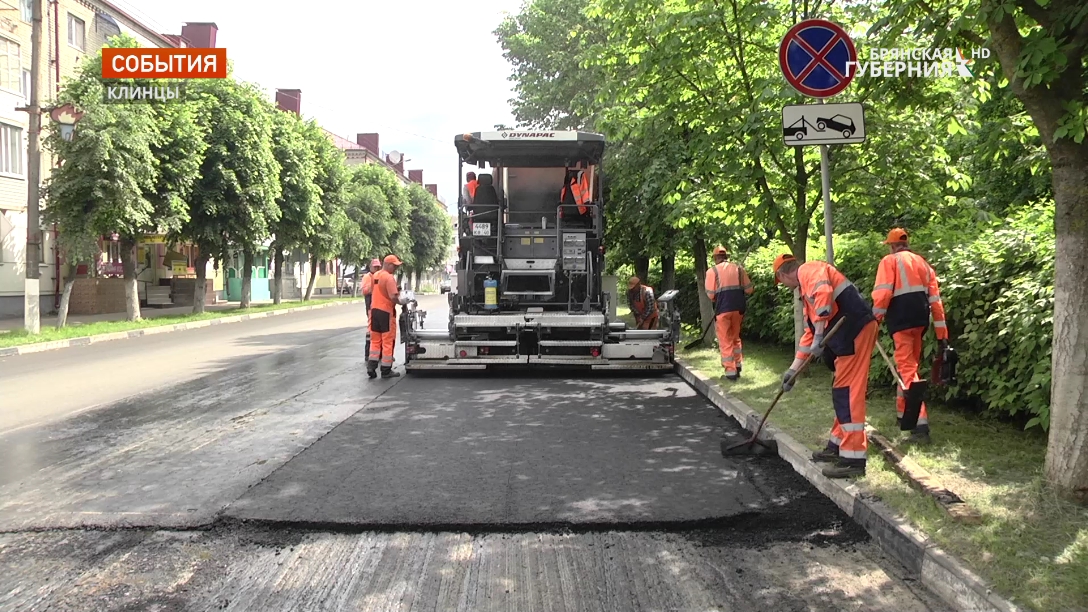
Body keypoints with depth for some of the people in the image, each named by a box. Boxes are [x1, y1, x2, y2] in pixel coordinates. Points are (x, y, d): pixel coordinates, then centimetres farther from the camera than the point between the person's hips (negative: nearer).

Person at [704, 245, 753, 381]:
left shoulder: (712, 271, -3)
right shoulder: (739, 268, 8)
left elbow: (710, 294, -6)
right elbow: (749, 289, 7)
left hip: (723, 308, -4)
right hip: (739, 307, 4)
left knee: (725, 341, 4)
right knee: (736, 338, 21)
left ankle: (730, 371, 1)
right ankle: (738, 367, 23)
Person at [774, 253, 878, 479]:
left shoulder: (808, 270, -1)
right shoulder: (806, 289, 29)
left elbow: (824, 293, -24)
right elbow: (809, 332, 32)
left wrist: (819, 336, -25)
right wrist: (793, 369, 32)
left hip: (856, 328, -10)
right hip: (849, 333, 10)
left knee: (847, 390, -10)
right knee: (842, 389, 18)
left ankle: (853, 458, -8)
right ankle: (838, 445, 29)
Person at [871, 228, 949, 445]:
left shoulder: (889, 261, 3)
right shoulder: (923, 263, 20)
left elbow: (882, 293, -13)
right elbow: (935, 299, 15)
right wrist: (942, 333, 15)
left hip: (901, 319, -6)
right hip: (921, 318, 6)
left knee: (907, 368, -9)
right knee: (909, 364, 22)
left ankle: (921, 425, -19)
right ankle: (903, 412, 35)